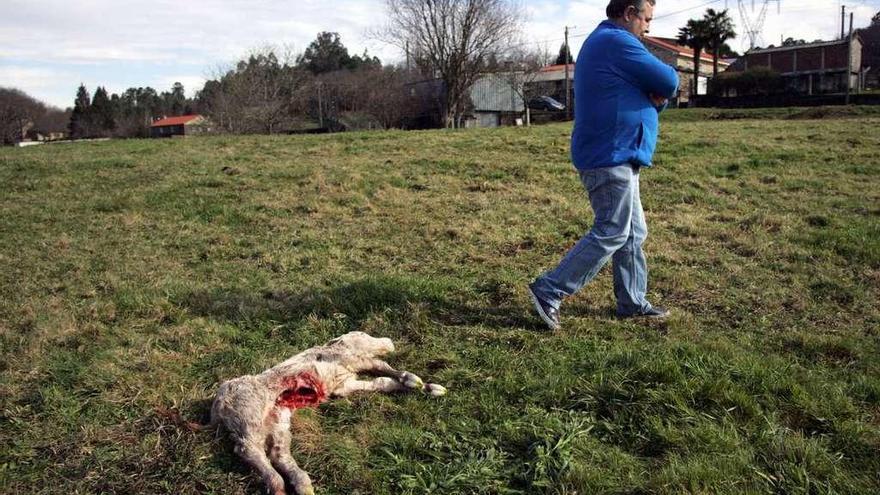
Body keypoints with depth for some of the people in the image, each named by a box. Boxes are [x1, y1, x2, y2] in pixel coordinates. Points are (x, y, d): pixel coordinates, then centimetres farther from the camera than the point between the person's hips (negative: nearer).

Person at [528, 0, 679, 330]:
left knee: (633, 233, 14)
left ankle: (632, 302, 22)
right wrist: (660, 90, 11)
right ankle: (549, 291, -4)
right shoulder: (618, 42, -14)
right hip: (611, 158, -11)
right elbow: (669, 82, -12)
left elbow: (654, 89, 20)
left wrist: (655, 95, -3)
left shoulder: (602, 43, 20)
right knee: (611, 235, -8)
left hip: (614, 156, 11)